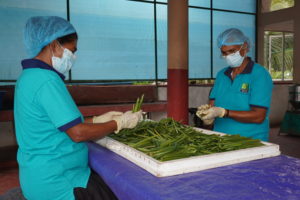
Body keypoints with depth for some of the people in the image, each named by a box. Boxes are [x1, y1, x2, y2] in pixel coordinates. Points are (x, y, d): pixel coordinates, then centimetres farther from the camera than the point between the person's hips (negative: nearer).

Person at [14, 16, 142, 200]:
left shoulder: (29, 77, 9)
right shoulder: (47, 80, -21)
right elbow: (78, 133, -22)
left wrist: (98, 120, 9)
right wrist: (119, 123, -10)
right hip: (56, 183, -9)